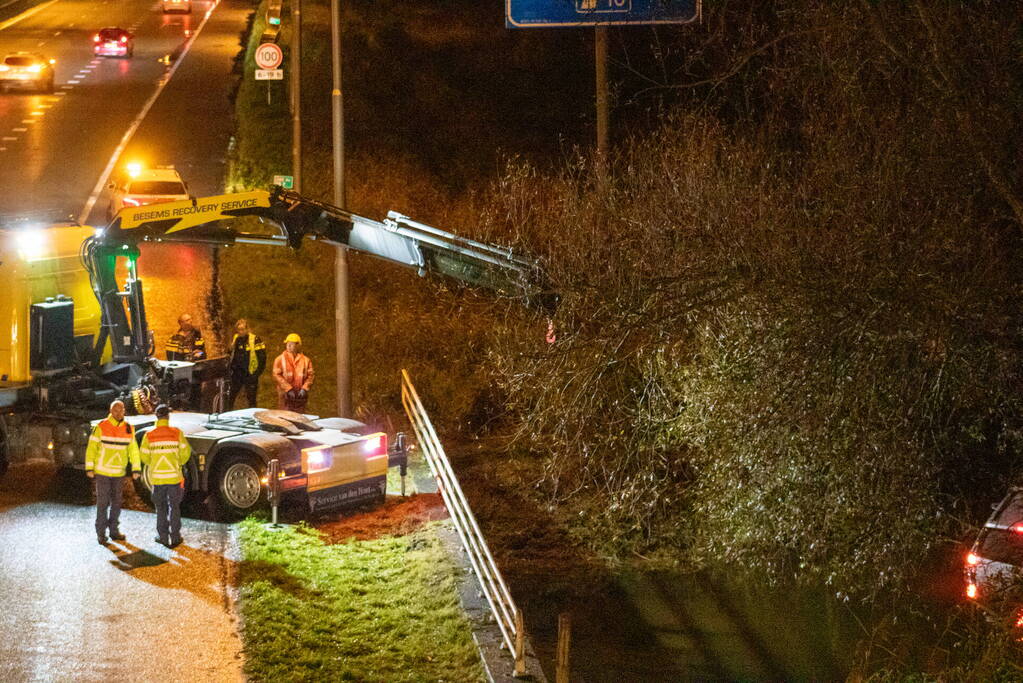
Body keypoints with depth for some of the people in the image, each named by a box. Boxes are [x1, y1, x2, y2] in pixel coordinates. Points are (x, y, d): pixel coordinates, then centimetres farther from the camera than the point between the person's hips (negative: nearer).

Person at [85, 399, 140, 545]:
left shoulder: (128, 429, 1)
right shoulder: (101, 427, -10)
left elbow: (133, 449, 5)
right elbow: (92, 448, -7)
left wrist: (136, 469, -3)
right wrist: (89, 468, -10)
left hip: (119, 473, 4)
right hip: (102, 472, -4)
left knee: (116, 503, 10)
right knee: (103, 503, -2)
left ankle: (114, 530, 21)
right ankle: (101, 533, 4)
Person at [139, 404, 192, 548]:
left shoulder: (149, 435, -5)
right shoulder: (176, 433, -7)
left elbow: (144, 456, -3)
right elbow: (186, 451, -6)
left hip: (157, 477, 1)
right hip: (174, 476, -1)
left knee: (160, 508, 14)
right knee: (174, 507, 11)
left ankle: (163, 537, 16)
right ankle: (175, 537, 12)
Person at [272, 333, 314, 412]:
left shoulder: (305, 360, 5)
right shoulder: (280, 359, 0)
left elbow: (310, 376, 3)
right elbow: (276, 375, -6)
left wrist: (304, 388, -12)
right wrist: (288, 389, -14)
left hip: (300, 394, 2)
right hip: (285, 394, -2)